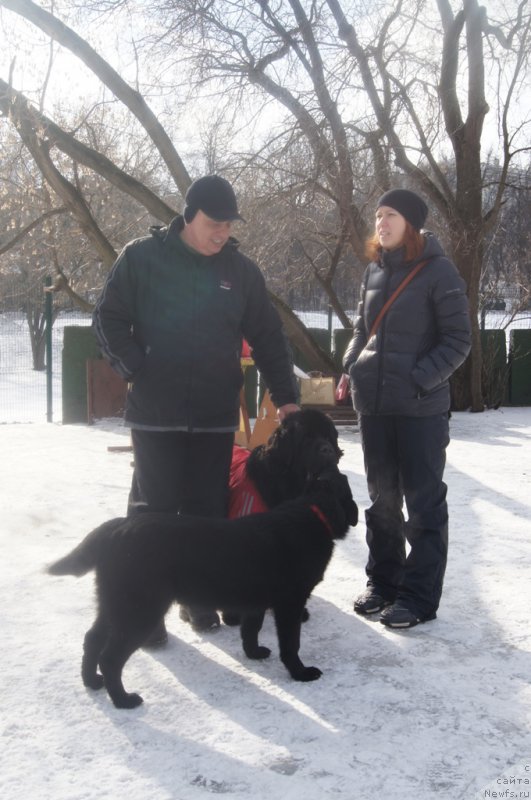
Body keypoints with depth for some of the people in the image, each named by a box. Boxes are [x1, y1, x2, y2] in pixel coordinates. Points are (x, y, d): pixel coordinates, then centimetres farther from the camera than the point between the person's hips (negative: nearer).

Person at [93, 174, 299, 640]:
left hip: (216, 416, 3)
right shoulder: (141, 258, -2)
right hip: (155, 414, -3)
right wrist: (137, 370, -11)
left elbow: (269, 338, 10)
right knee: (153, 508, 2)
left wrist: (286, 396, 5)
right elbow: (109, 320, 1)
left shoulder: (241, 270, 7)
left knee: (208, 510, 9)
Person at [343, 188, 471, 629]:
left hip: (421, 407, -6)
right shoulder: (375, 271, 10)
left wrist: (420, 380, -17)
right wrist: (350, 368, 4)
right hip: (373, 403, 6)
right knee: (382, 498, 15)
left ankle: (420, 596, 10)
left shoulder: (438, 271, -8)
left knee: (424, 501, 2)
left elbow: (458, 340, -9)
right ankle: (383, 581, 28)